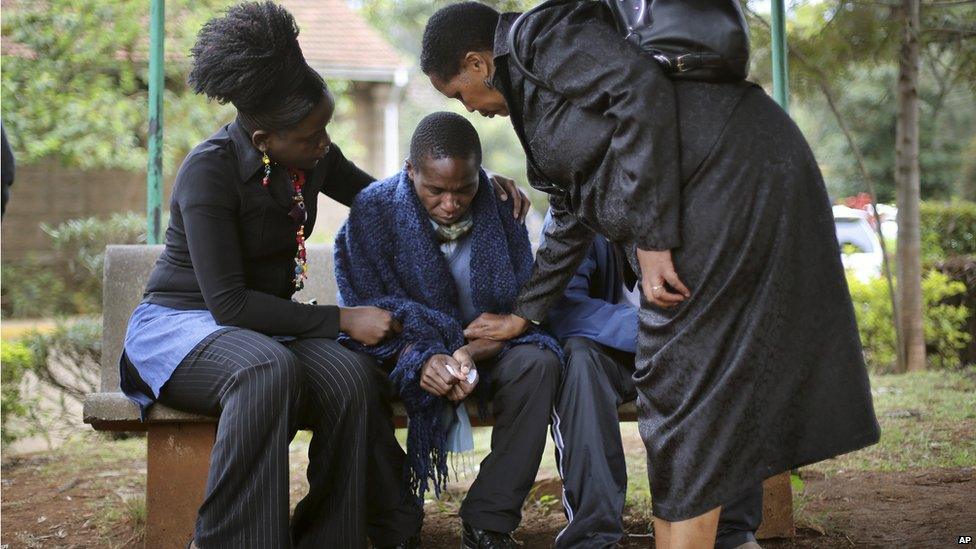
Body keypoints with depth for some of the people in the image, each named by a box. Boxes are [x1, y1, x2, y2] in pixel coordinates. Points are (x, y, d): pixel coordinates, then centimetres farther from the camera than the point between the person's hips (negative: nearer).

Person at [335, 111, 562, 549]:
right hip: (403, 350, -1)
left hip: (482, 347, 2)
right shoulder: (374, 211, -12)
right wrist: (421, 360, -34)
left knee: (537, 362, -29)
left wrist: (471, 354, -30)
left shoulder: (500, 208, -8)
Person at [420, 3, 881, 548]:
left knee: (680, 382, -8)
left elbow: (642, 88, -19)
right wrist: (525, 315, 39)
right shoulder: (533, 89, 26)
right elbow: (572, 218, 33)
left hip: (732, 172, -10)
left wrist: (652, 237, -21)